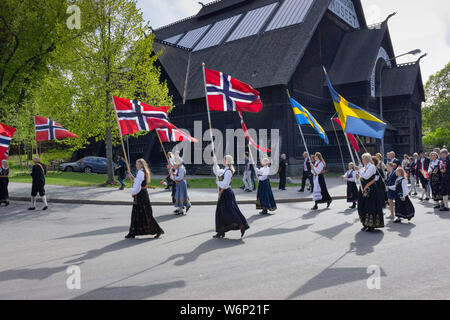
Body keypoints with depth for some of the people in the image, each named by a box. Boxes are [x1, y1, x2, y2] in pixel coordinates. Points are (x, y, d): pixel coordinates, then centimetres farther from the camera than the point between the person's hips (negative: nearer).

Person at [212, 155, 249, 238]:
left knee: (229, 212, -6)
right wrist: (215, 162, 15)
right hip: (223, 194, 10)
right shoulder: (225, 170, 11)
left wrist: (218, 183, -4)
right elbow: (217, 172, 22)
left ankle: (242, 227, 1)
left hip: (226, 194, -10)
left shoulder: (228, 171, -18)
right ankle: (221, 232, 18)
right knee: (220, 213, 12)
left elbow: (225, 184, -22)